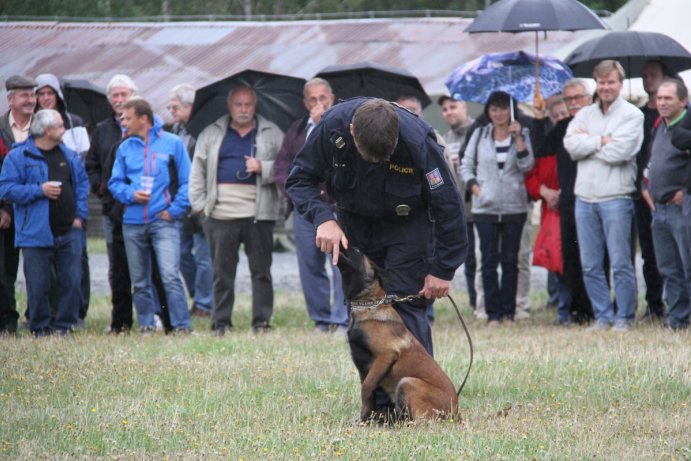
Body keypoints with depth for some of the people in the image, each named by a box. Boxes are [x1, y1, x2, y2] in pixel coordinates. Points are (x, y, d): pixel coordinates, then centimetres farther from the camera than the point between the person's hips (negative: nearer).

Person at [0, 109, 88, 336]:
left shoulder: (69, 155, 13)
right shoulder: (18, 156, -4)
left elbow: (82, 183, 19)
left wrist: (80, 215, 7)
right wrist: (39, 190, -16)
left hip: (69, 232, 4)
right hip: (36, 234, -4)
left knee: (72, 283, 1)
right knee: (38, 286, -2)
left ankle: (64, 325, 11)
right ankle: (41, 328, 8)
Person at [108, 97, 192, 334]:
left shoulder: (172, 143, 1)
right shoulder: (125, 148, 11)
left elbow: (186, 181, 1)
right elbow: (115, 183, 13)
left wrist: (175, 209, -8)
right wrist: (131, 194, -7)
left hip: (164, 220, -4)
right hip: (133, 223, 4)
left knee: (170, 276, -16)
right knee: (139, 282, 8)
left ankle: (182, 326, -15)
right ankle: (146, 324, 17)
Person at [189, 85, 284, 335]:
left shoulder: (272, 134, 10)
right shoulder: (211, 134, 12)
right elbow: (198, 170, 13)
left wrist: (263, 168, -13)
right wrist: (200, 203, 4)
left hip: (258, 214, -1)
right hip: (221, 216, 1)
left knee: (261, 270, 2)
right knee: (222, 272, 4)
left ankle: (262, 321, 7)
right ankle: (220, 322, 9)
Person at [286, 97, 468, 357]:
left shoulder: (417, 142, -33)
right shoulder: (332, 125, -27)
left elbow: (448, 205, -22)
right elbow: (299, 178, -12)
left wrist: (442, 269, -19)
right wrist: (323, 218, -30)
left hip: (407, 225, -3)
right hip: (355, 223, 3)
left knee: (405, 305, -16)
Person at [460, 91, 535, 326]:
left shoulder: (522, 134, 5)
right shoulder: (479, 135, 8)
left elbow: (527, 166, -6)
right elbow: (466, 165, 12)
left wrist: (518, 137, -12)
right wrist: (474, 187, -2)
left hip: (514, 207, 0)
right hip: (485, 207, 0)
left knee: (510, 261, 2)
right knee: (489, 261, -2)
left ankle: (508, 311, 8)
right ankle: (493, 313, 1)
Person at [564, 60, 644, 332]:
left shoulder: (631, 115, -1)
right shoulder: (585, 114, 14)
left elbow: (619, 152, -14)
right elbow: (570, 145, -2)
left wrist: (587, 141, -4)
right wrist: (602, 140, -9)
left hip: (615, 198, -5)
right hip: (585, 197, 5)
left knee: (620, 264, -4)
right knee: (590, 266, 7)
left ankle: (624, 318, 3)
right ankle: (603, 316, 16)